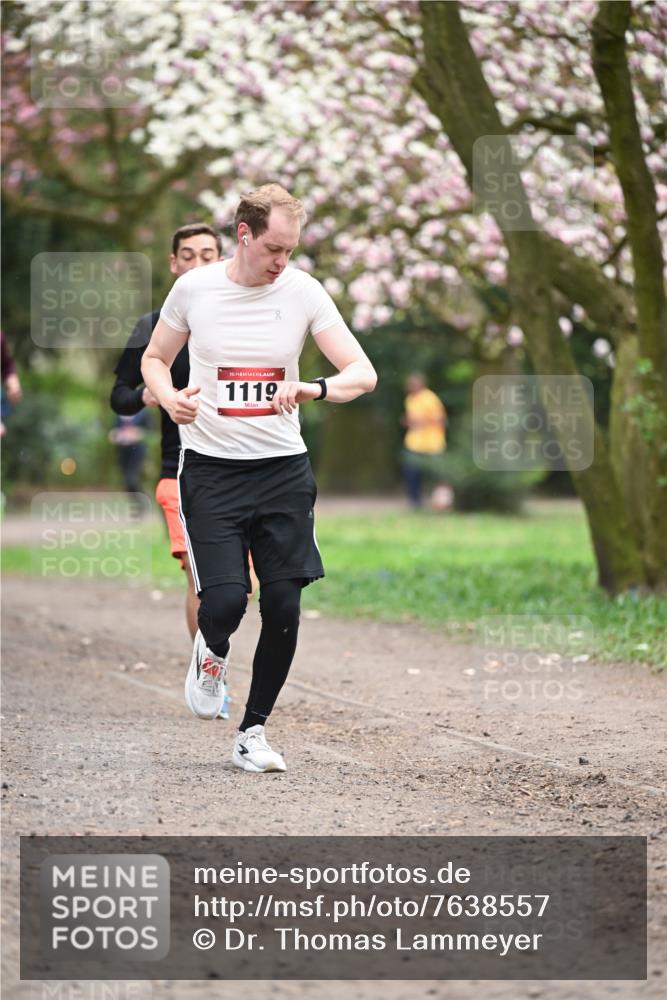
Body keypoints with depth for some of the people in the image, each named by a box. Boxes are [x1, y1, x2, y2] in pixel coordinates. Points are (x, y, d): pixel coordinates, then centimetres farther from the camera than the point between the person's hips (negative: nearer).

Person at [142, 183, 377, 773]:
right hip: (210, 466, -1)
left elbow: (363, 373, -6)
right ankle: (212, 652, 23)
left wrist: (315, 389, -27)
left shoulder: (303, 291, -3)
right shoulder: (193, 288, -2)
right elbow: (155, 359, 13)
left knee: (283, 608, -3)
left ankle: (254, 730, 17)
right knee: (225, 601, -15)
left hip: (283, 468, 1)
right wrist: (169, 398, -9)